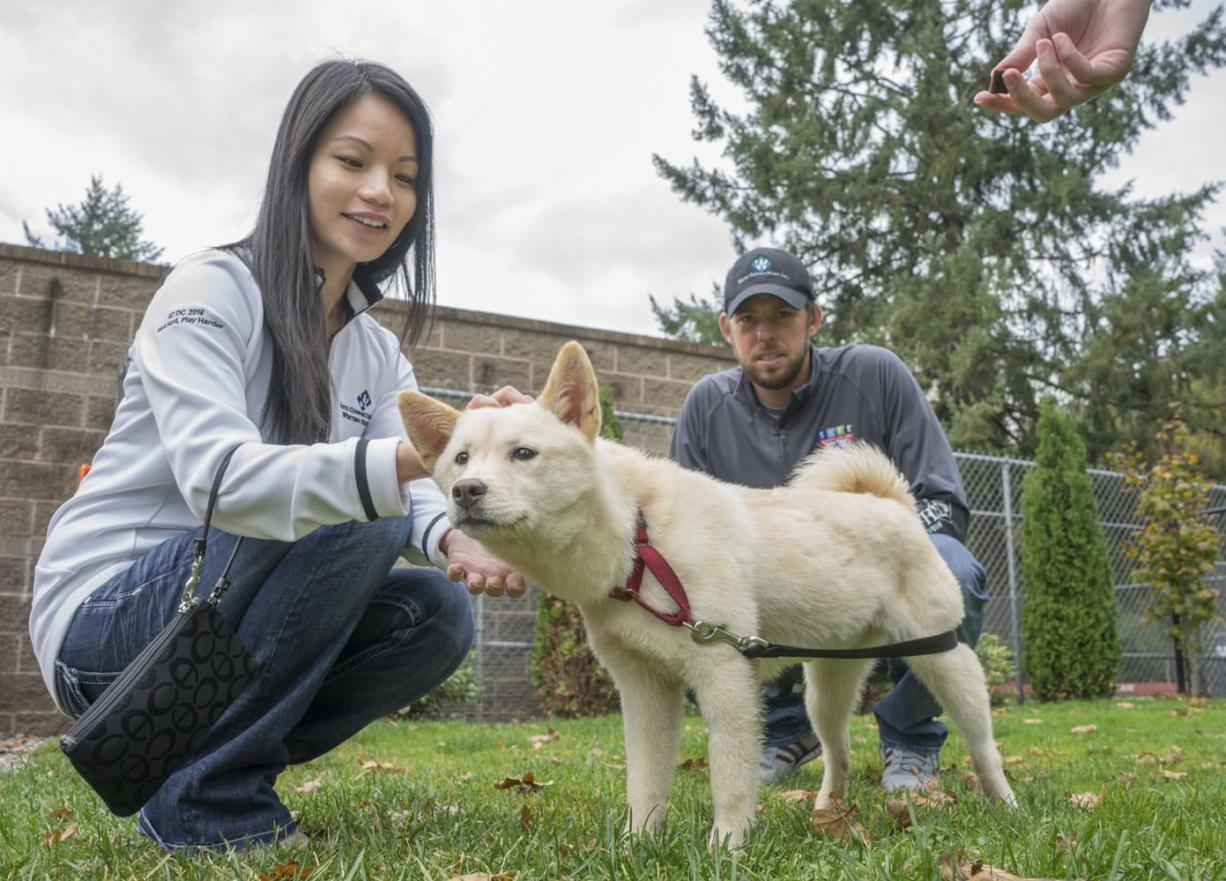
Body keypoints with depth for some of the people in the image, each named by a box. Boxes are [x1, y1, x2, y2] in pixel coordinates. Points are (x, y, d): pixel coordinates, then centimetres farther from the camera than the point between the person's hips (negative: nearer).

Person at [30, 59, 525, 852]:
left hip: (228, 613, 7)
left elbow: (409, 487, -9)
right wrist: (411, 457, -48)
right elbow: (217, 476, -32)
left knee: (439, 614, -12)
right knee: (355, 517, -27)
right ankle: (205, 794, -12)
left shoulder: (379, 355, 6)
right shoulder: (210, 291, -15)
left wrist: (455, 537, -34)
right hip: (99, 615, -6)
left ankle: (211, 759, 4)